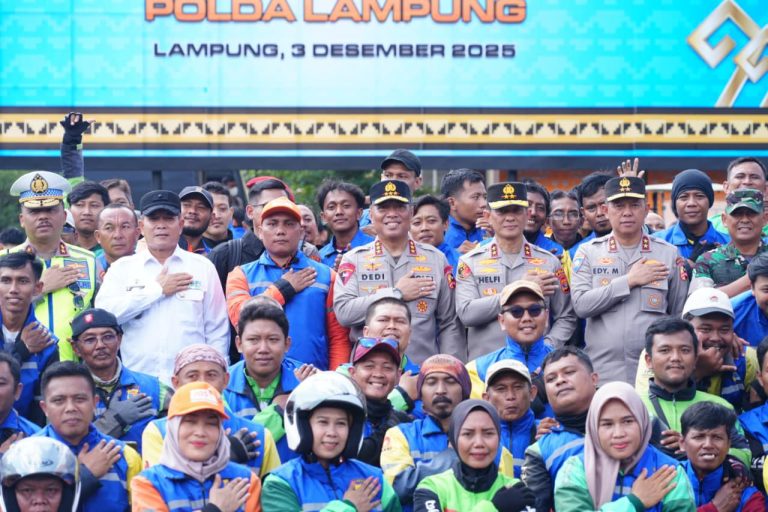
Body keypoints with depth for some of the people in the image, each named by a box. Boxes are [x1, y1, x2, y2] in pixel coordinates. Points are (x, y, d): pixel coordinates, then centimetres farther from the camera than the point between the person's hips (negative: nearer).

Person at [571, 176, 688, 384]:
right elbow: (581, 304, -6)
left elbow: (680, 317, 11)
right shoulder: (588, 252, 8)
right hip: (600, 374, 0)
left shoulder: (668, 253, 9)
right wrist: (629, 281, -7)